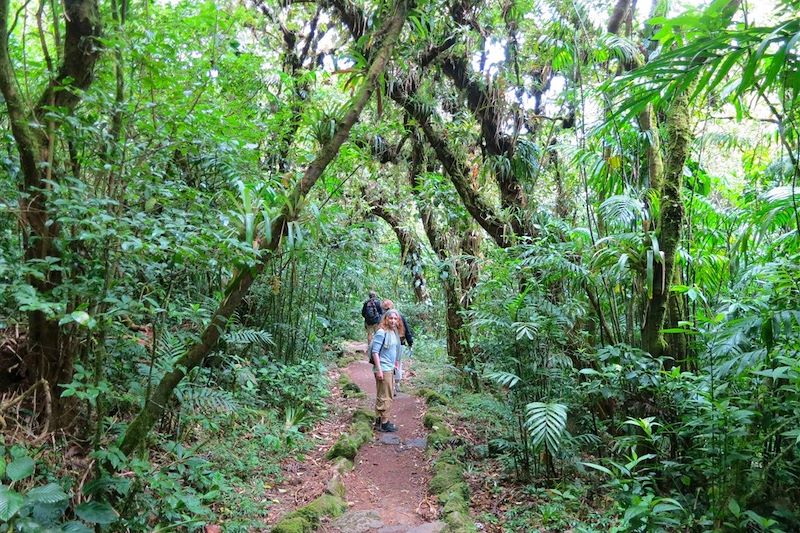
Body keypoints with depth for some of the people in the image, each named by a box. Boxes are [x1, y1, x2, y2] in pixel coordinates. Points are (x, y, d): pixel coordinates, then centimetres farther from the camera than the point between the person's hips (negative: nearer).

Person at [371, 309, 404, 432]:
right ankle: (383, 423, 9)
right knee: (384, 397, -1)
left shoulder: (394, 332, 8)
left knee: (389, 395, 17)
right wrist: (379, 370, -21)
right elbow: (375, 351, -19)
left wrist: (394, 365, 19)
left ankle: (379, 420, 28)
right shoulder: (381, 332, -17)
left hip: (390, 369, 9)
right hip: (383, 369, -9)